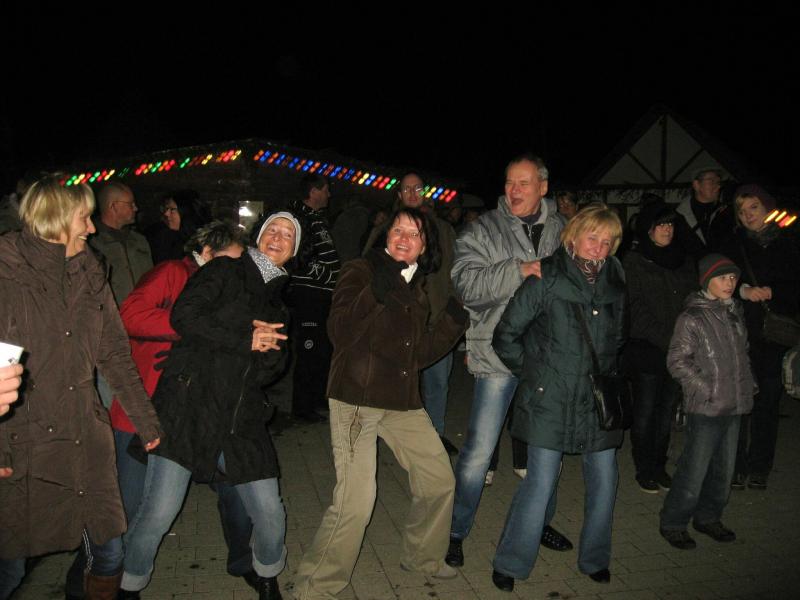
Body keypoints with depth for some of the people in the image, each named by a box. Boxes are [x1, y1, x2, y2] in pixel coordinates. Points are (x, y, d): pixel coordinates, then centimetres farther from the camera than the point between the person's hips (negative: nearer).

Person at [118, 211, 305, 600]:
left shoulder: (278, 301, 19)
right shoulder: (225, 271, 4)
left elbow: (274, 367, 16)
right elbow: (184, 315, -11)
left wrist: (268, 344, -7)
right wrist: (244, 340, -11)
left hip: (240, 419, 5)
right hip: (189, 404, -4)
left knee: (270, 514, 3)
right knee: (158, 513, -6)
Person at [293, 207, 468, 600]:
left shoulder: (415, 289, 16)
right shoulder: (361, 271, -3)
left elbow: (418, 355, 15)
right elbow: (340, 332, -16)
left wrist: (452, 323, 4)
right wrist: (375, 294, -28)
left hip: (403, 402, 7)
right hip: (356, 398, -7)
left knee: (440, 480, 13)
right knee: (356, 501, -14)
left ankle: (422, 557, 38)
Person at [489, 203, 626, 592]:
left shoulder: (615, 285, 7)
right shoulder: (547, 278, -8)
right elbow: (506, 334, -6)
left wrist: (607, 373, 15)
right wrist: (531, 372, -2)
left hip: (598, 401, 5)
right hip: (550, 400, -5)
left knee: (603, 483, 12)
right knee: (541, 483, -3)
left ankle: (594, 560, 34)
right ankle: (510, 564, 15)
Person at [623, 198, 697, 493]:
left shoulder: (683, 259, 13)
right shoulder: (634, 261, -2)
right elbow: (636, 309, -6)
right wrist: (665, 338, -12)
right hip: (647, 349, -4)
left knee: (667, 409, 10)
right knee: (645, 411, 3)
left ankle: (659, 466, 23)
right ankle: (644, 470, 14)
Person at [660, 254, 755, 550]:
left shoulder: (735, 312, 11)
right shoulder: (692, 318, -11)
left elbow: (742, 355, 21)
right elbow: (677, 361, -12)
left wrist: (748, 384, 9)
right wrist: (706, 389, -15)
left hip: (734, 406, 7)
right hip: (705, 408, -7)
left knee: (724, 469, 16)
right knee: (694, 470, -2)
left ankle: (708, 517, 34)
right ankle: (672, 523, 15)